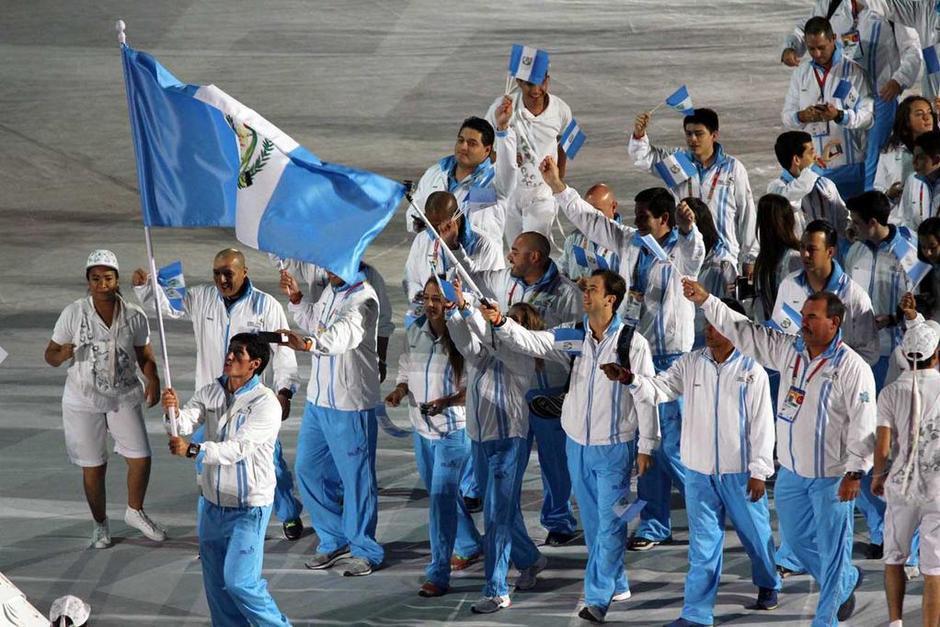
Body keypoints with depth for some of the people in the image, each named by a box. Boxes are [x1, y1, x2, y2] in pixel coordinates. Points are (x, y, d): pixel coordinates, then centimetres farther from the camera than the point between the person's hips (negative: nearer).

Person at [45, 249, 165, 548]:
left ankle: (135, 512, 26)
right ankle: (100, 524, 26)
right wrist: (63, 354, -30)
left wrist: (152, 381, -14)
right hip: (84, 400, -2)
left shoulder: (134, 316, -6)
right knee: (93, 466, 6)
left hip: (124, 397, 2)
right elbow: (50, 355, -7)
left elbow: (145, 355, 5)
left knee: (141, 458, -1)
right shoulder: (73, 313, -12)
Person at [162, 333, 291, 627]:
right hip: (213, 503, 6)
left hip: (249, 508, -6)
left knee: (239, 581, -10)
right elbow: (184, 425, -11)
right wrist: (174, 412, -34)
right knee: (215, 581, 13)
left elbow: (239, 448, -27)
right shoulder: (210, 393, 2)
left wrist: (193, 451, -38)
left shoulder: (266, 404, -17)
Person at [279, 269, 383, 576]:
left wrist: (307, 343, -56)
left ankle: (365, 550, 15)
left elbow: (344, 334, -40)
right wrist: (296, 298, 12)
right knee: (308, 469, 14)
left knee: (356, 476, 1)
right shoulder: (331, 291, 10)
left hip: (351, 406, -9)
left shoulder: (363, 299, -20)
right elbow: (315, 322, 29)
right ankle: (334, 540, 29)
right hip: (318, 400, 9)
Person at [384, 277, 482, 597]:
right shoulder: (414, 332, 1)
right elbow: (406, 369, 15)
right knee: (439, 493, 20)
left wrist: (448, 401, -26)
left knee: (442, 497, -10)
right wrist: (400, 390, -5)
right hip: (422, 427, 7)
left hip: (454, 429, -7)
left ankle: (438, 574, -7)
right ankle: (470, 546, 42)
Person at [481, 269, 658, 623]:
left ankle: (598, 597, -3)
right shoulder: (574, 336, 0)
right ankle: (616, 584, 29)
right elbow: (532, 342, -6)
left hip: (615, 447, -5)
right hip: (578, 443, 6)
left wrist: (647, 446, -7)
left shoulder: (633, 343, -13)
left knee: (610, 521, -5)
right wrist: (501, 323, -25)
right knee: (591, 520, 15)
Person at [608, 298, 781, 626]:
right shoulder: (691, 364, -1)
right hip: (699, 471, 3)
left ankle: (768, 585, 41)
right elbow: (659, 389, -6)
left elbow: (761, 424, -9)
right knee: (703, 543, 6)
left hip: (740, 472, -3)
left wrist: (759, 470, -10)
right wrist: (630, 379, -26)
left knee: (756, 533, 15)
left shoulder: (752, 371, -11)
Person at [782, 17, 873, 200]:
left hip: (847, 165, -3)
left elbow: (868, 116, -7)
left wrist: (839, 115, -24)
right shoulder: (801, 73, 11)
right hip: (810, 164, 3)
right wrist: (802, 116, -13)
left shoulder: (853, 72, -2)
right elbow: (786, 116, 10)